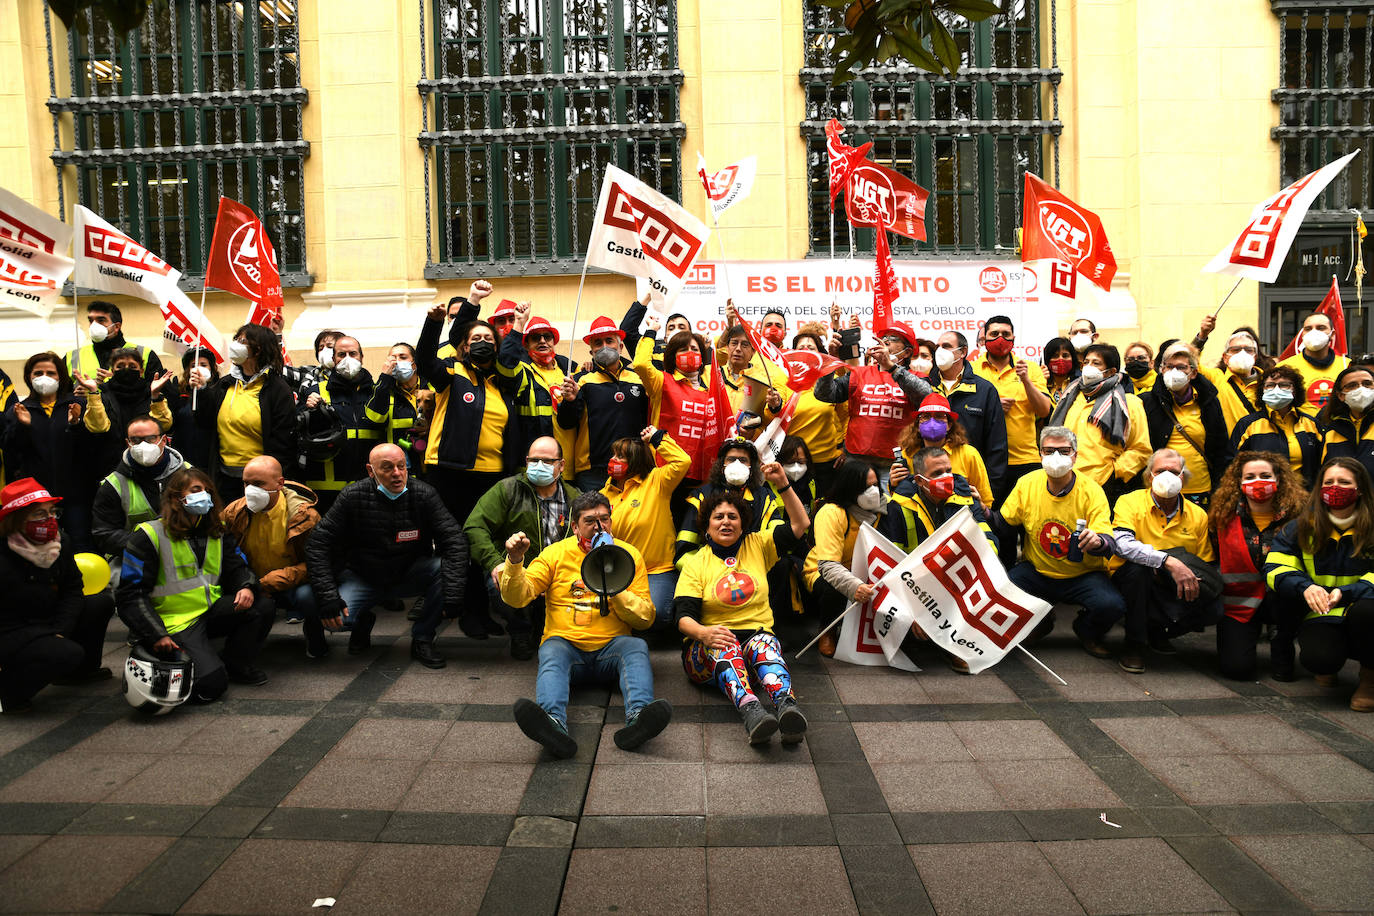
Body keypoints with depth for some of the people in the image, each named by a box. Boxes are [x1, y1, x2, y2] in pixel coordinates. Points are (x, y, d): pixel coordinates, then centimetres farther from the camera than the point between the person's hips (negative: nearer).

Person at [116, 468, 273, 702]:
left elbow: (237, 567, 14)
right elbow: (130, 595, -10)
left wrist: (246, 587, -13)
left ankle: (235, 665, 1)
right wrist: (156, 635, -21)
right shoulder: (149, 535, -8)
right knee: (211, 684, -24)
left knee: (261, 606, -20)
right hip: (175, 621, -6)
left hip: (212, 610, 6)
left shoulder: (217, 530, 9)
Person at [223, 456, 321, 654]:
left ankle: (313, 632, -2)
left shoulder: (303, 515, -16)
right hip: (255, 585, 4)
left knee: (307, 595, -37)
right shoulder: (234, 512, -3)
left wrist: (274, 581, -29)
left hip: (293, 585, -4)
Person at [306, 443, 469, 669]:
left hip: (410, 575, 1)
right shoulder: (353, 497, -13)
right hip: (362, 578, 0)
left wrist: (451, 597, -30)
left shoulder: (424, 494, -13)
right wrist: (327, 597, -24)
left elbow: (454, 541, -20)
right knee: (335, 617, -28)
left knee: (445, 567, -29)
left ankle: (422, 640, -9)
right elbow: (318, 545, -13)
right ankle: (363, 622, 12)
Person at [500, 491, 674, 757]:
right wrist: (515, 561, -19)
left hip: (611, 648, 1)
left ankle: (638, 717, -54)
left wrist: (615, 592, -11)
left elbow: (646, 617, 5)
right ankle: (554, 723, -58)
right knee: (551, 650, -32)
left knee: (636, 647, -29)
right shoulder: (556, 553, 9)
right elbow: (517, 598, -1)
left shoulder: (629, 554, 9)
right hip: (566, 643, 0)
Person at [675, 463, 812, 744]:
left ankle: (787, 706, -63)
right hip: (706, 646, -1)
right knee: (724, 646, -37)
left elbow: (800, 525, 10)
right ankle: (750, 710, -64)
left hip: (756, 636, 1)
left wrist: (783, 485, -1)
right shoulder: (695, 564, 9)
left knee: (765, 643, -35)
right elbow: (684, 617, -4)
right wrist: (703, 633, -27)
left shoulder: (757, 546, 17)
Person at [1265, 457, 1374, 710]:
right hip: (1320, 614, 0)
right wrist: (1305, 587, -21)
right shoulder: (1302, 527, 5)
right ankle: (1331, 663, 13)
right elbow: (1275, 567, 0)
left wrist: (1346, 592, -27)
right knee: (1318, 658, -32)